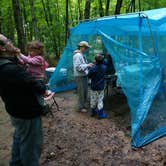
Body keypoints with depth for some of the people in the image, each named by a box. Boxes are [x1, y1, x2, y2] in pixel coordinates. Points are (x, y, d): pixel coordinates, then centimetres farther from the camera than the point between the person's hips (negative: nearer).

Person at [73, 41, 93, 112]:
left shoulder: (82, 55, 13)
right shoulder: (77, 55, -18)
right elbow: (78, 67, -24)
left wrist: (88, 65, 9)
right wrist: (87, 65, -25)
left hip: (84, 75, 10)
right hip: (80, 76, -10)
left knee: (85, 92, 17)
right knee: (81, 92, -1)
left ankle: (84, 105, 31)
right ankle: (81, 107, 12)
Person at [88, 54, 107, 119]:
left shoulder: (93, 68, -17)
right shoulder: (104, 67, -8)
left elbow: (89, 76, -8)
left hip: (93, 87, -1)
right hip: (101, 87, 1)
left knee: (93, 100, 13)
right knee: (100, 100, 7)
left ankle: (93, 112, 28)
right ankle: (100, 114, 10)